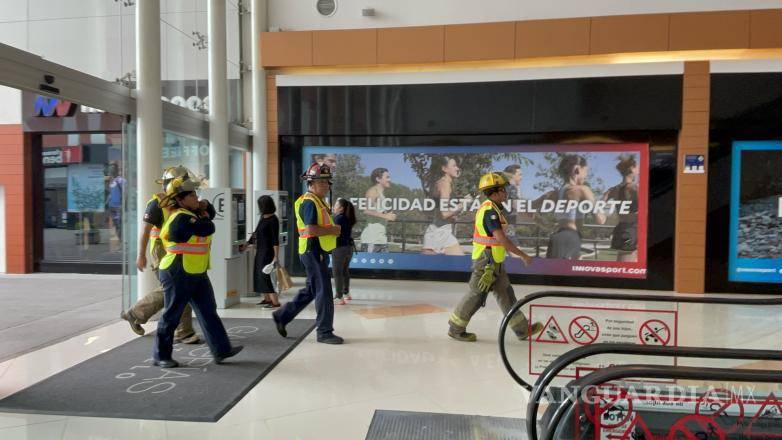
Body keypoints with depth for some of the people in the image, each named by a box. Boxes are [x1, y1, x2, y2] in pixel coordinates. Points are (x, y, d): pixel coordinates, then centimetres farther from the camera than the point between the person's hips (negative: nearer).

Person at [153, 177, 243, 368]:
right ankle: (161, 355, 19)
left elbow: (210, 214, 26)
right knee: (171, 315, 4)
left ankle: (221, 350, 11)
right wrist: (203, 217, -2)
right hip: (178, 275, -10)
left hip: (197, 274, 10)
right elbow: (208, 228, -25)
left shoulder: (190, 213, 11)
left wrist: (205, 206, 3)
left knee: (208, 312, 7)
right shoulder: (181, 218, -20)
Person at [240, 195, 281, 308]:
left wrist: (276, 256, -20)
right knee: (258, 273, 12)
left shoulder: (273, 220, -15)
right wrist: (246, 245, 24)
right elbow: (256, 233, 20)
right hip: (260, 250, 9)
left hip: (268, 251, -9)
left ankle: (275, 302, -7)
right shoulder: (262, 218, 11)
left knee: (264, 274, -10)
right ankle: (267, 299, 23)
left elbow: (275, 240, -18)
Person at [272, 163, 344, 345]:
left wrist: (333, 229, 5)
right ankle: (324, 332, 7)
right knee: (324, 292, -4)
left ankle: (282, 316, 29)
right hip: (313, 252, -11)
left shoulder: (319, 202, 17)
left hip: (319, 252, 11)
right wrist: (333, 230, -16)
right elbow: (311, 229, -26)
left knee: (311, 290, 19)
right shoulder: (309, 202, -15)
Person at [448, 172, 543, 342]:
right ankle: (456, 328, 12)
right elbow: (501, 239, -24)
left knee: (505, 294, 13)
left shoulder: (491, 208, 13)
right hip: (487, 262, -10)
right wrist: (523, 255, -18)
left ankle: (523, 329, 22)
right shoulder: (490, 210, -20)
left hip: (494, 261, 10)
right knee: (477, 294, 0)